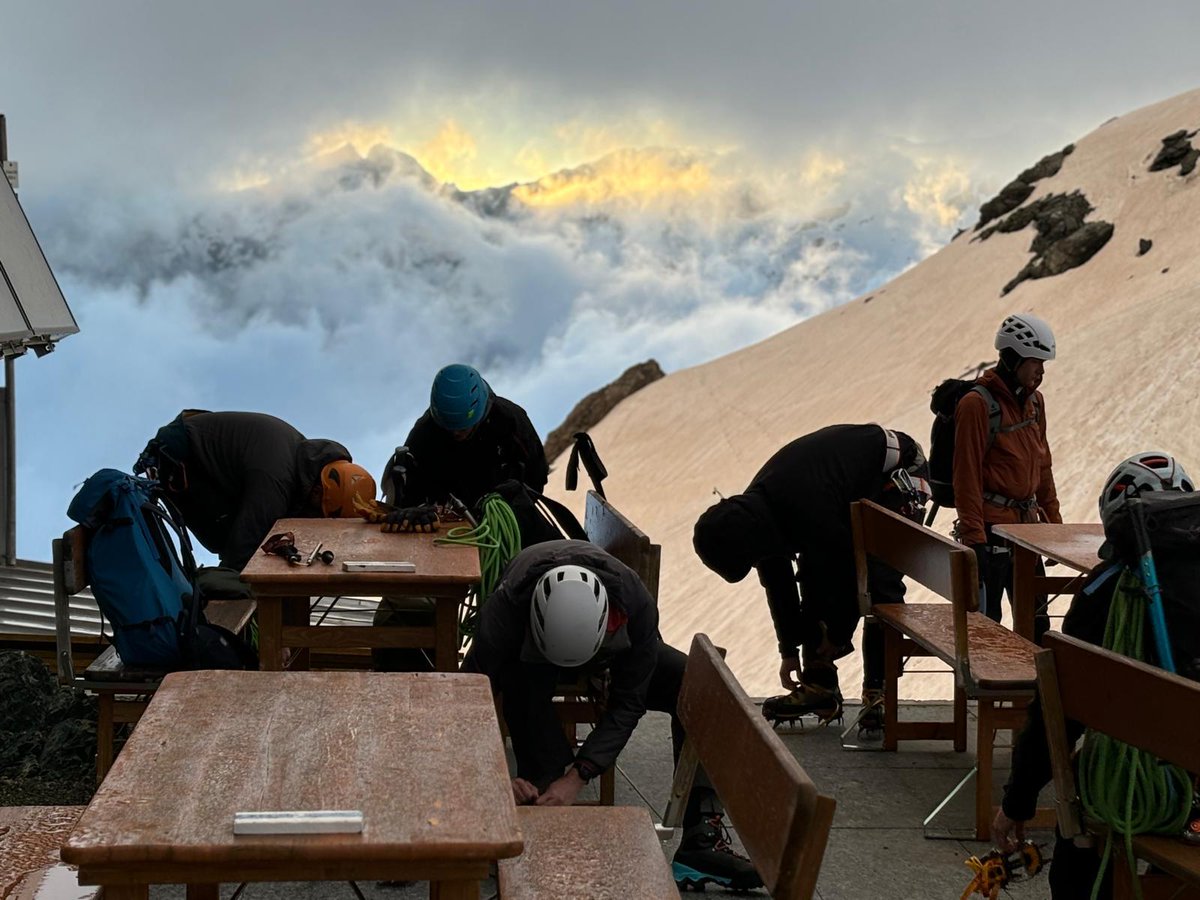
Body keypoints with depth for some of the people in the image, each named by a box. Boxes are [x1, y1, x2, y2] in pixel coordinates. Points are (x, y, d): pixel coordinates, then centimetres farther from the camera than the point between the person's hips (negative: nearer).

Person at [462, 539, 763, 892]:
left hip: (610, 650, 2)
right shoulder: (506, 607, -40)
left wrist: (577, 777, -36)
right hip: (527, 655, -1)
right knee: (523, 683, -40)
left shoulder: (635, 606, -36)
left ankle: (702, 838, -22)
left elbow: (628, 703, -27)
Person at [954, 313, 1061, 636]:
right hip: (991, 527, -8)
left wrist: (1053, 521, 18)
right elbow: (966, 474, -15)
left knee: (1036, 619, 10)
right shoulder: (978, 404, -13)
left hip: (1026, 525, 8)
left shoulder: (1034, 400, 11)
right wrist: (973, 537, -18)